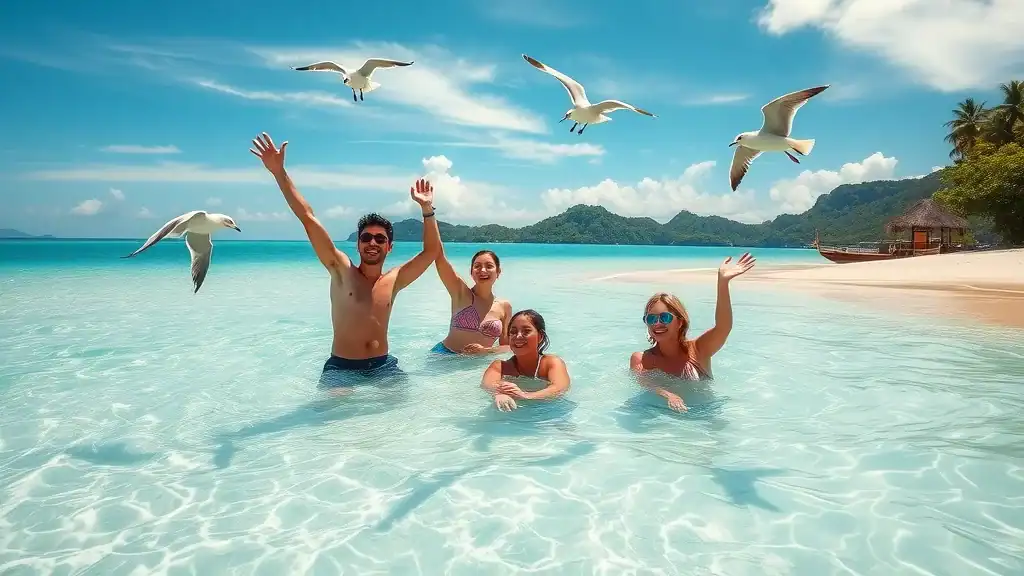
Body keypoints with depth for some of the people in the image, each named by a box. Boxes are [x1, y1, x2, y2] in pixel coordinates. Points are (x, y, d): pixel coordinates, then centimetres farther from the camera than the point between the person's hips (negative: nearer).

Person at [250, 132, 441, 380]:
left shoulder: (393, 281, 5)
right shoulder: (342, 271, -1)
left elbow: (432, 250, 7)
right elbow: (309, 219, -6)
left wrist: (427, 209, -2)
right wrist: (279, 172, -9)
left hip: (383, 366, 3)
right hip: (341, 367, -3)